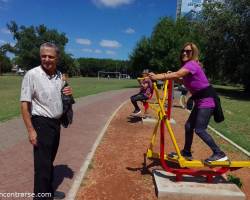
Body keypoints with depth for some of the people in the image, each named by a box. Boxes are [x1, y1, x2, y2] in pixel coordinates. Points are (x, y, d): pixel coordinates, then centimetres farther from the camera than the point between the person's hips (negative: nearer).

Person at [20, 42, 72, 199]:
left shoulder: (60, 75, 4)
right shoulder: (32, 74, -14)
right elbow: (24, 104, -15)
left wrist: (68, 93, -5)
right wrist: (31, 130, -19)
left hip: (56, 123, 7)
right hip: (42, 123, -7)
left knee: (50, 161, 21)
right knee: (43, 164, -2)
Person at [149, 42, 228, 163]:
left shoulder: (192, 64, -18)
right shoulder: (187, 65, 12)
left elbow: (177, 74, -35)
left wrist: (157, 77, -41)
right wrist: (170, 77, -1)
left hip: (207, 101, -10)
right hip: (200, 101, 10)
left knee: (199, 130, -10)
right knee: (189, 126, 11)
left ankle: (219, 154, 5)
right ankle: (186, 152, 25)